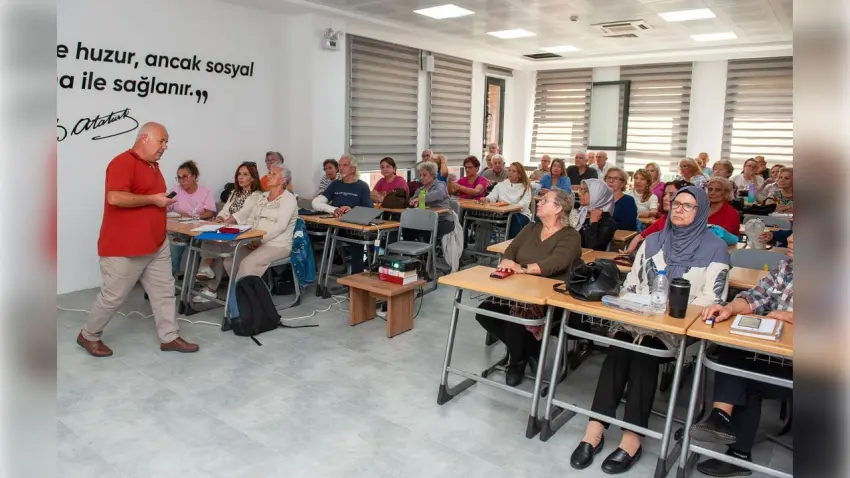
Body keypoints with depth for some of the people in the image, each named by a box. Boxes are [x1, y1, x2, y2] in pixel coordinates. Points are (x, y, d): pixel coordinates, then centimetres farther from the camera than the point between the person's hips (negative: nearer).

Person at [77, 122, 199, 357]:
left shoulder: (153, 165, 15)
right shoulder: (123, 162, -15)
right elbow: (115, 197, -26)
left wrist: (164, 202, 12)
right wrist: (152, 199, -20)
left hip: (156, 244, 9)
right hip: (124, 247, -9)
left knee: (164, 291, 8)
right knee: (114, 296, 4)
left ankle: (169, 337, 16)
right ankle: (89, 336, 25)